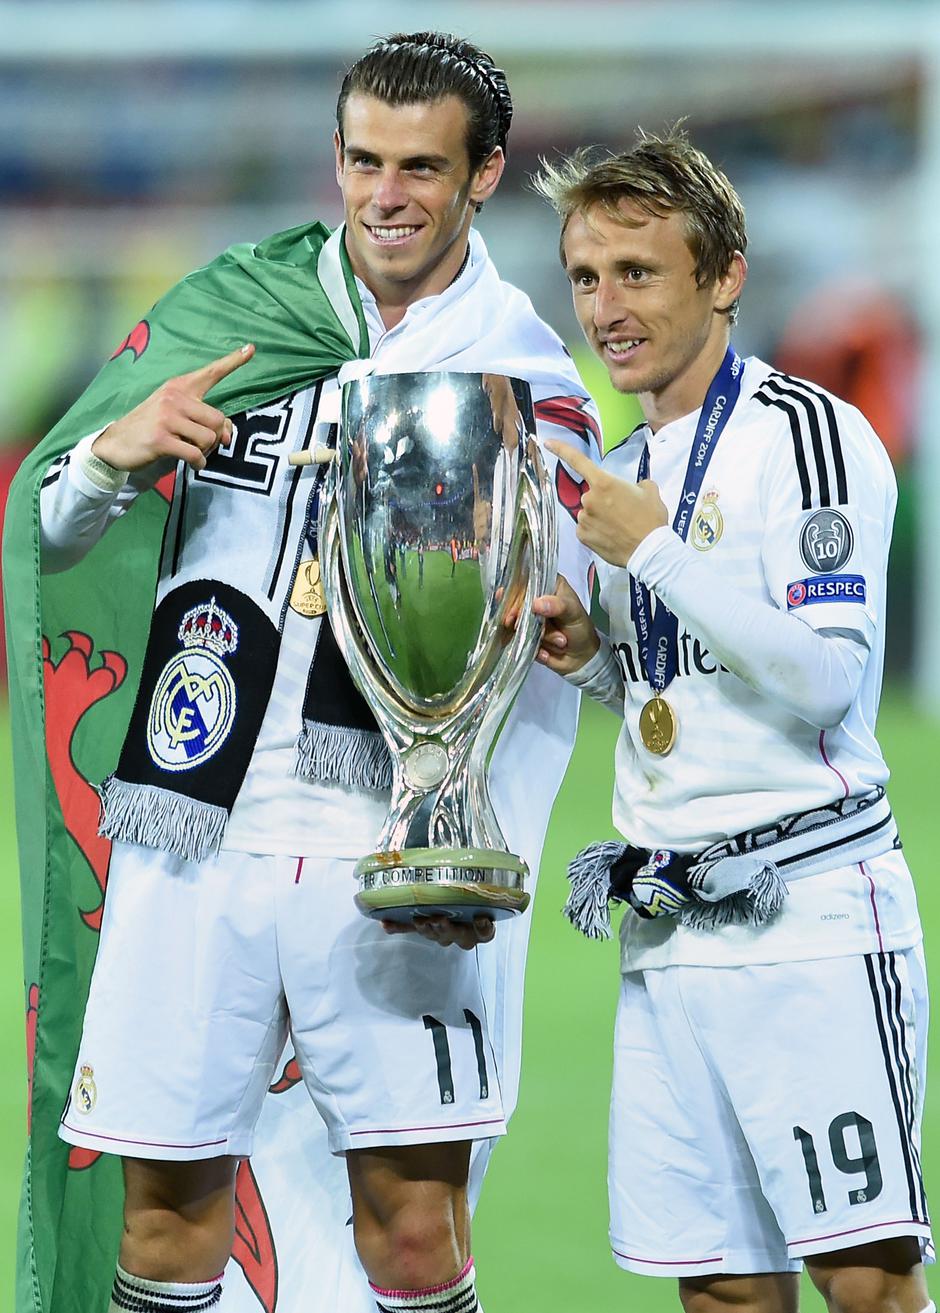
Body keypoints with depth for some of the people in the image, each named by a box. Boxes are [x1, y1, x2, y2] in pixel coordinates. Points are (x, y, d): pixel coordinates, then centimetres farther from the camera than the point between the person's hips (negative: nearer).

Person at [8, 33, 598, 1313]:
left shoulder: (532, 380, 3)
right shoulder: (228, 306, 8)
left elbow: (541, 662, -1)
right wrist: (116, 450, -9)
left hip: (397, 849, -2)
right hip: (193, 829, 2)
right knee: (168, 1207, 3)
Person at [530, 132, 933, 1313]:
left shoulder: (810, 436, -6)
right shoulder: (626, 471, 18)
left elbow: (825, 681, -16)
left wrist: (656, 550, -14)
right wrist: (590, 656, 8)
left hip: (810, 913, -7)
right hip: (668, 936, 7)